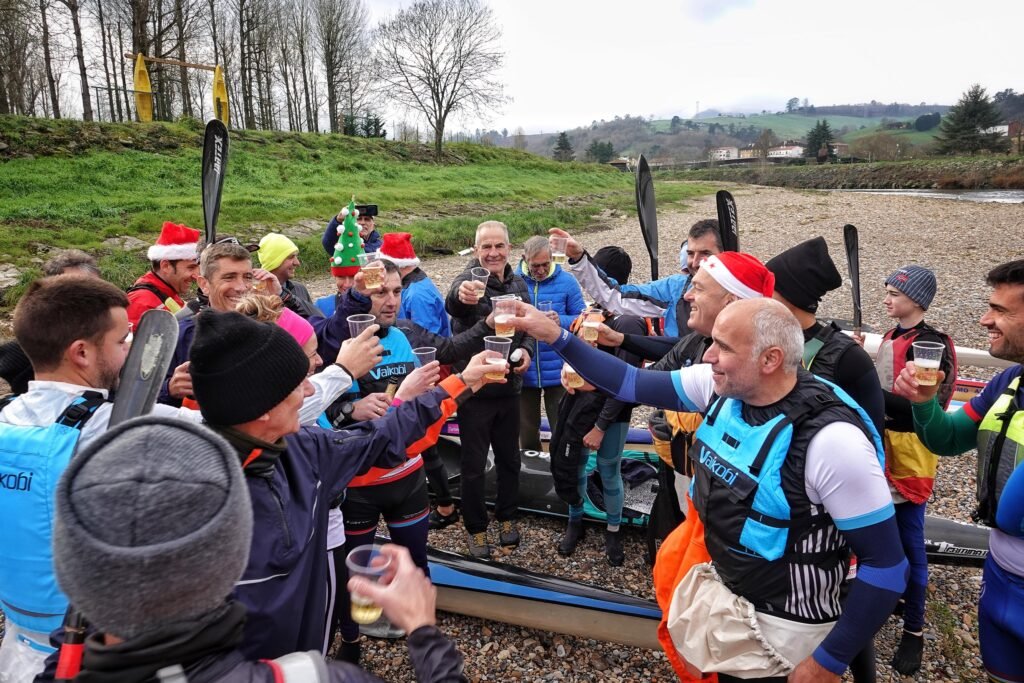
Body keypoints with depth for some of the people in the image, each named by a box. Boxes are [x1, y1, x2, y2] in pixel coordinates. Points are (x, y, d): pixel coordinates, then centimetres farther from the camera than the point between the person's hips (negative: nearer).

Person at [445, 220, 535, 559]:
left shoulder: (519, 284, 2)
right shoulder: (470, 280, -17)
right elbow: (452, 304, -41)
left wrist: (526, 350, -7)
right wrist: (461, 294, -65)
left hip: (509, 387, 5)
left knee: (509, 458, 19)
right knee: (474, 464, 8)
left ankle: (507, 518, 39)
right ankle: (475, 528, 27)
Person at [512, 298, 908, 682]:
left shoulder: (831, 441, -29)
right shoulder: (723, 386, -11)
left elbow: (887, 563, -22)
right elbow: (632, 384, -2)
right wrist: (556, 337, -7)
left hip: (781, 631, -6)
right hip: (723, 595, 6)